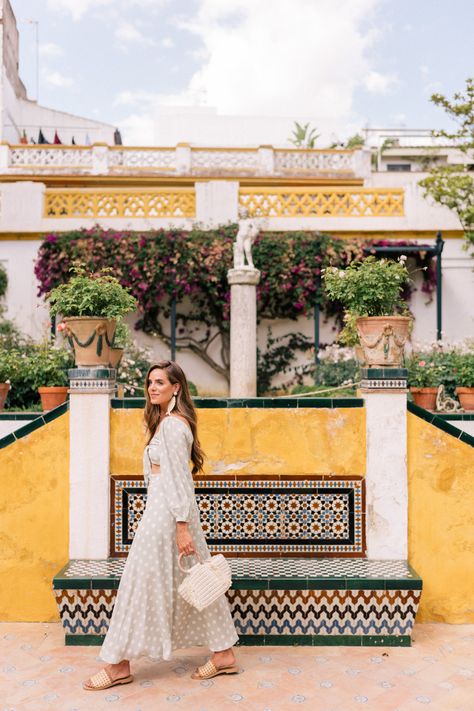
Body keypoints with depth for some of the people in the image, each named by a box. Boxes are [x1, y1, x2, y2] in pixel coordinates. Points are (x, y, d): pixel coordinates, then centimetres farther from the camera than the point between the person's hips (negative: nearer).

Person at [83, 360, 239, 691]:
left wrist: (181, 527, -20)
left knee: (142, 584, 1)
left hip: (166, 514, -10)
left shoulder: (171, 424, -15)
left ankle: (119, 664, 14)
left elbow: (177, 478, -19)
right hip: (175, 512, 10)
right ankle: (224, 654, 21)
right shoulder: (172, 421, 15)